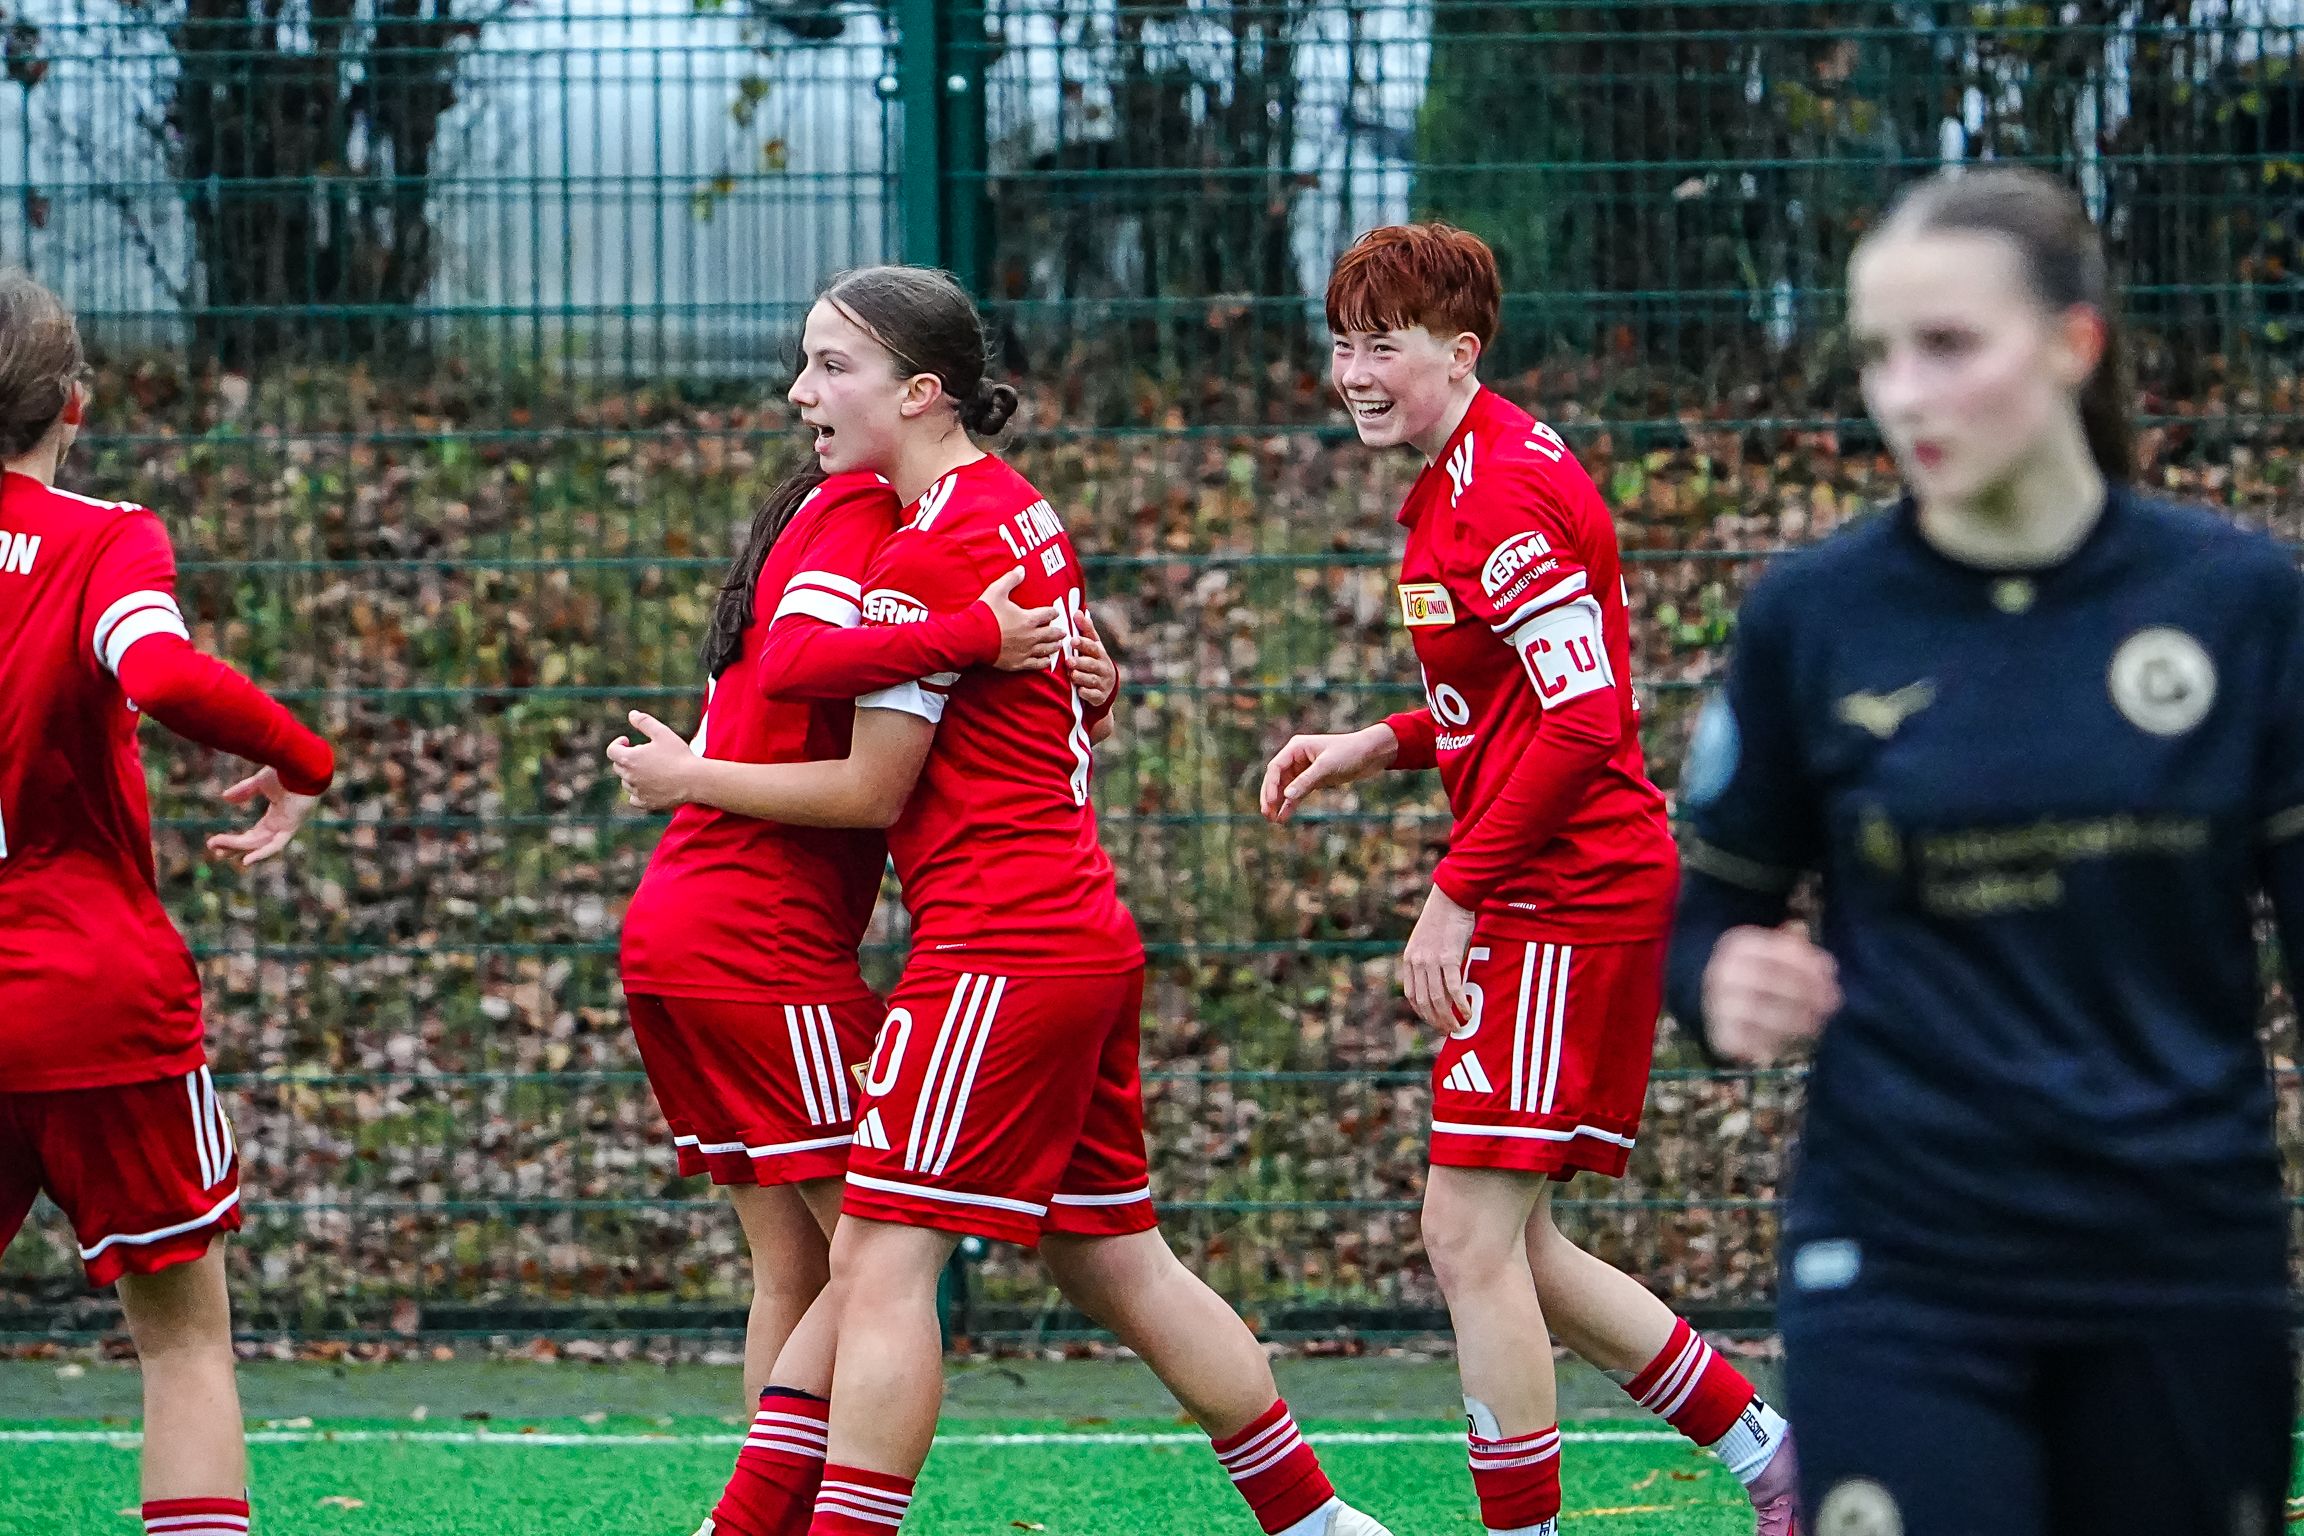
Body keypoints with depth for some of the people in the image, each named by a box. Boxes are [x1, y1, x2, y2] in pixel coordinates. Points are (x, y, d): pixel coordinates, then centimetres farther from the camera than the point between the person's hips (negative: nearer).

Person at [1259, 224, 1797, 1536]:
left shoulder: (1503, 493, -16)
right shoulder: (1465, 481, 16)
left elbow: (1581, 717, -22)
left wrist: (1458, 898, -19)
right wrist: (1381, 748, 11)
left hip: (1570, 901, -11)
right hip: (1556, 902, 11)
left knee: (1472, 1231, -9)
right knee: (1501, 1246, 11)